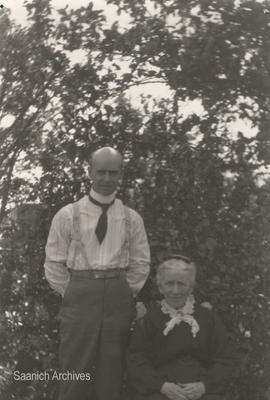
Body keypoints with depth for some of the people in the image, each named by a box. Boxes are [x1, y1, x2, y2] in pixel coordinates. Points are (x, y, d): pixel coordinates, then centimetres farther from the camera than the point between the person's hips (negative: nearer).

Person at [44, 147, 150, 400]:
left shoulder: (132, 219, 6)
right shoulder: (67, 215, 1)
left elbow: (141, 263, 11)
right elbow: (54, 264, 3)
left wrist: (124, 295, 4)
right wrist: (73, 295, 0)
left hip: (118, 300, 2)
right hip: (79, 297, -2)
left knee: (112, 374, 9)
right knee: (75, 373, 1)